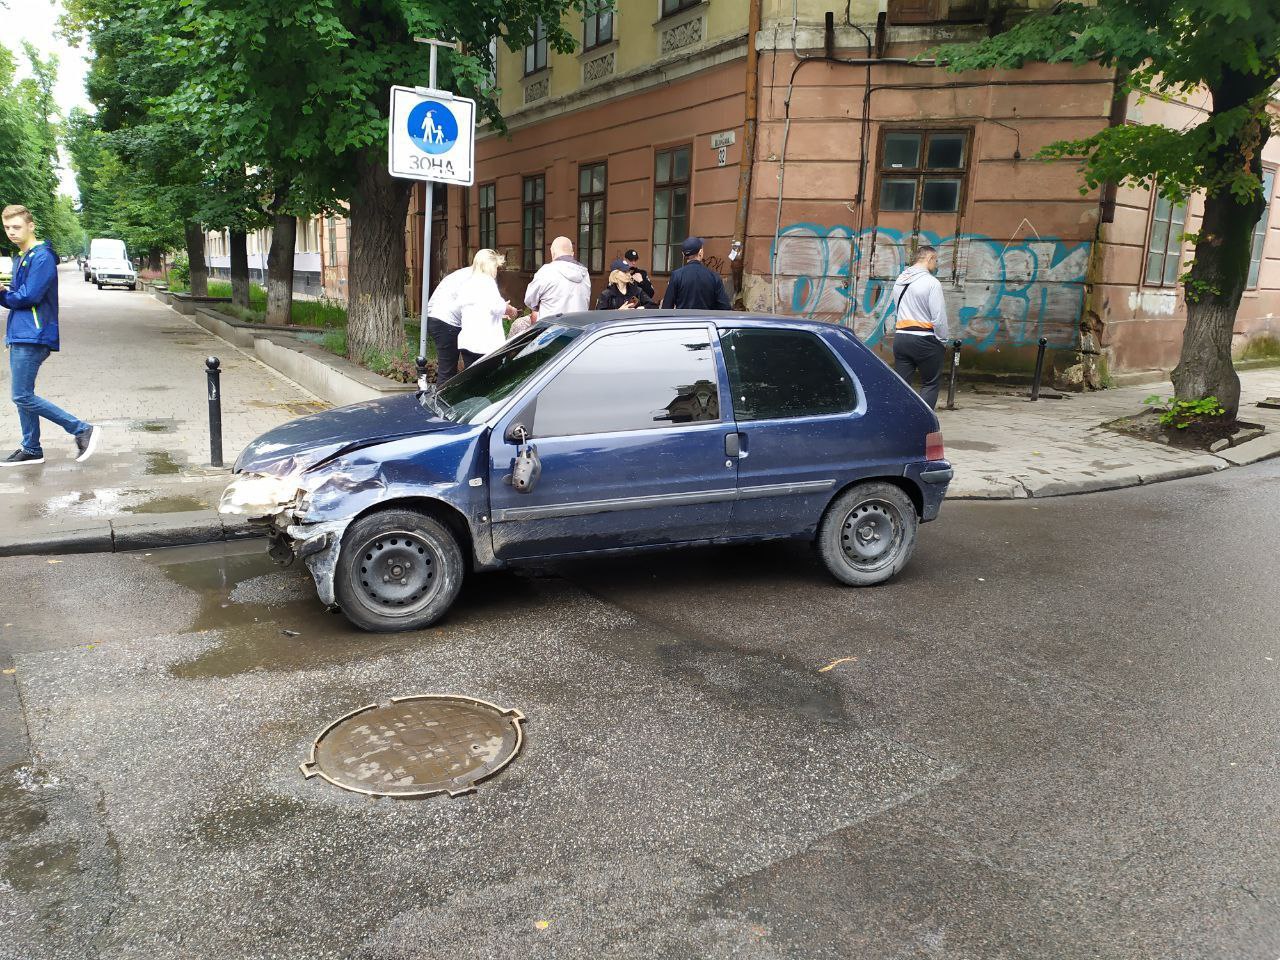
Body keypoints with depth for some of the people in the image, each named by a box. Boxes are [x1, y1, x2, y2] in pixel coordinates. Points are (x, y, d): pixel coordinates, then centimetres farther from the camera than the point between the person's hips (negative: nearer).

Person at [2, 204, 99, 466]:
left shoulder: (41, 257, -11)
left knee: (22, 397, -11)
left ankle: (83, 430, -8)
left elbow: (30, 296, -19)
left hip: (32, 337, -10)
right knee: (23, 396, 12)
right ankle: (31, 450, 19)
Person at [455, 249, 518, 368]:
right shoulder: (487, 281, -7)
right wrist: (508, 309, 5)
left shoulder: (465, 283, 16)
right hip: (486, 344, -7)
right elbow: (496, 306, -18)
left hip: (466, 341, 7)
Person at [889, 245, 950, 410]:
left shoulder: (900, 280, 10)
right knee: (930, 384, 4)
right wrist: (943, 341, -2)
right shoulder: (931, 282, -12)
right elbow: (939, 316, -13)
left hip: (900, 336, 6)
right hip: (924, 340, -6)